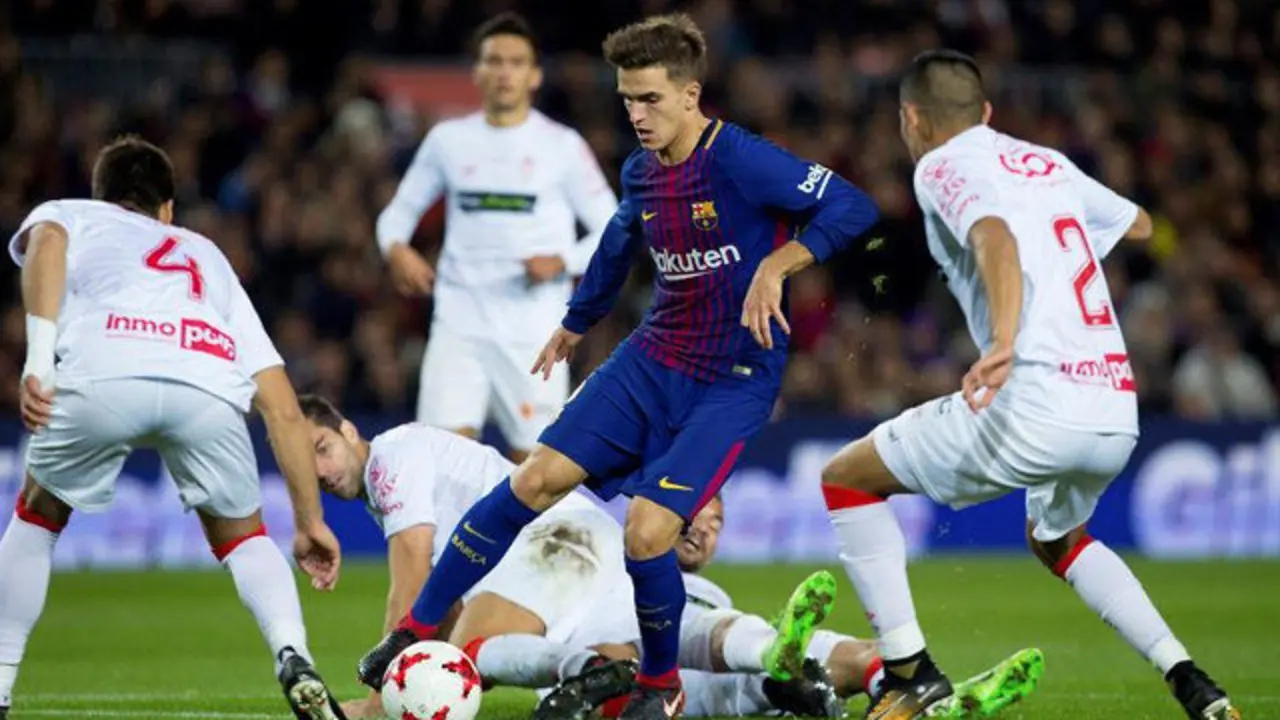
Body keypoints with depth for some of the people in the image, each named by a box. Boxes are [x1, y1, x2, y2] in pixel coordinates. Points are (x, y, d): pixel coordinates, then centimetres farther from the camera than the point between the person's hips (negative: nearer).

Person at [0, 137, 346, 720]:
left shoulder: (65, 214, 35)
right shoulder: (207, 258, 42)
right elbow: (282, 408, 34)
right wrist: (309, 522, 38)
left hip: (100, 371, -2)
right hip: (208, 383, 2)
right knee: (241, 538, 26)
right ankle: (295, 661, 0)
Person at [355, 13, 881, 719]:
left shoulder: (741, 161, -19)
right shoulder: (641, 171, 4)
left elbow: (853, 207, -25)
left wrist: (776, 265, -36)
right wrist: (573, 324, 39)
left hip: (733, 384, -7)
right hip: (650, 361, 7)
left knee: (646, 530, -18)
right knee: (536, 479, -4)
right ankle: (417, 632, 6)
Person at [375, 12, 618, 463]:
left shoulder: (562, 146, 2)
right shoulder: (448, 139, 9)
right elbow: (401, 209, 19)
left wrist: (563, 262, -16)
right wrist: (396, 248, -4)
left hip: (533, 329, -1)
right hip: (460, 323, 2)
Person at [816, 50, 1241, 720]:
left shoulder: (943, 168, 2)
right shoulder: (1049, 163, 22)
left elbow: (994, 236, -20)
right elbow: (1137, 223, 38)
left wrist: (1004, 340, -35)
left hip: (1037, 406, -7)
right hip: (1119, 414, 7)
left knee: (846, 477, 10)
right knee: (1056, 539, 35)